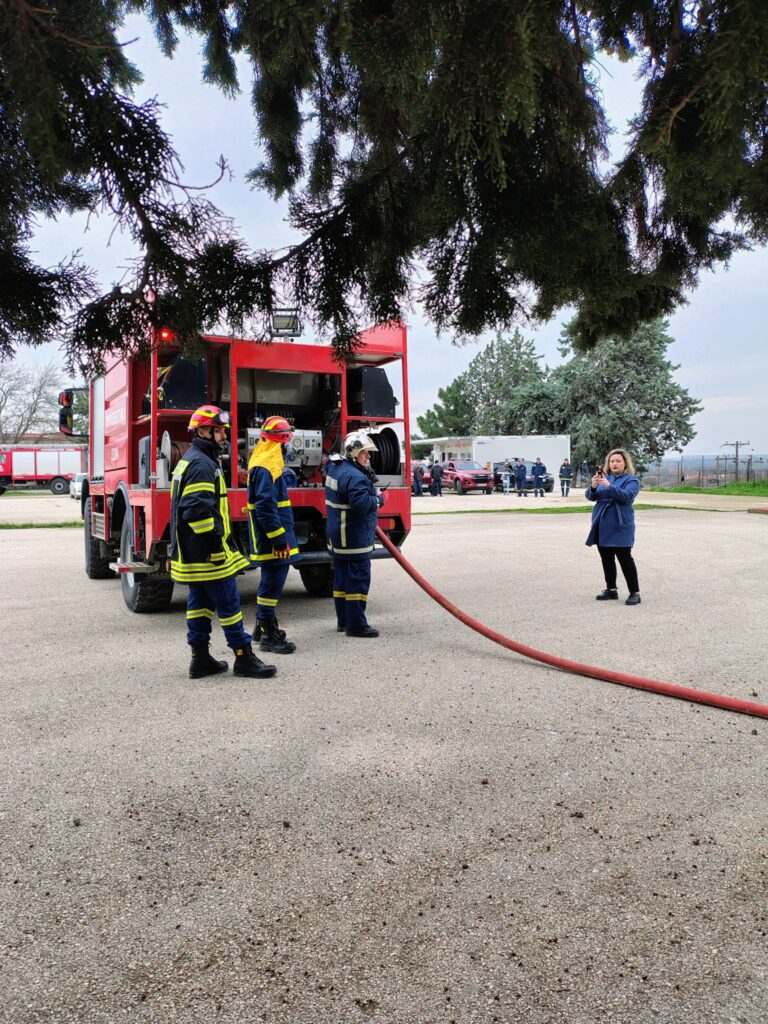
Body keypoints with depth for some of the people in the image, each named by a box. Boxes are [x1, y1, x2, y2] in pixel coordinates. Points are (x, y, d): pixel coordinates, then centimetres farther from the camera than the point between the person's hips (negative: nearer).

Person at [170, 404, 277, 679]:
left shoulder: (189, 460, 18)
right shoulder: (202, 463, -16)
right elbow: (197, 509, -26)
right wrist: (215, 543, -21)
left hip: (192, 554, 10)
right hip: (208, 553, -10)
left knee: (199, 603, 13)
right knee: (229, 604, -4)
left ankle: (201, 659, 18)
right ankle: (244, 658, 3)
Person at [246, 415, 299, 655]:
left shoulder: (267, 464, 15)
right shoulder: (265, 469, -19)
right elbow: (265, 507, -25)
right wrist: (279, 539, -24)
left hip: (270, 539, 11)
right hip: (271, 539, -11)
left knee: (271, 582, 19)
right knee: (273, 583, -5)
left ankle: (263, 626, 32)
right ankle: (268, 636, 1)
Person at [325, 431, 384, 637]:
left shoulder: (335, 467, 12)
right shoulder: (353, 476, -21)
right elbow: (362, 503, -31)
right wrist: (379, 499, -11)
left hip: (338, 536, 11)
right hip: (354, 538, -11)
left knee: (342, 578, 15)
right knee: (358, 579, -5)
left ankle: (343, 621, 25)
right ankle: (356, 625, -2)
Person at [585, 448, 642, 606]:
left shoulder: (631, 479, -3)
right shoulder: (604, 477, 12)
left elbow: (627, 495, -21)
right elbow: (590, 496, 3)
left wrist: (609, 486, -33)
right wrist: (593, 487, -19)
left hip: (620, 526, -6)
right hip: (603, 526, 6)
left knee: (625, 559, -7)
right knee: (606, 559, 11)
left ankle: (635, 593, -1)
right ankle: (611, 590, 21)